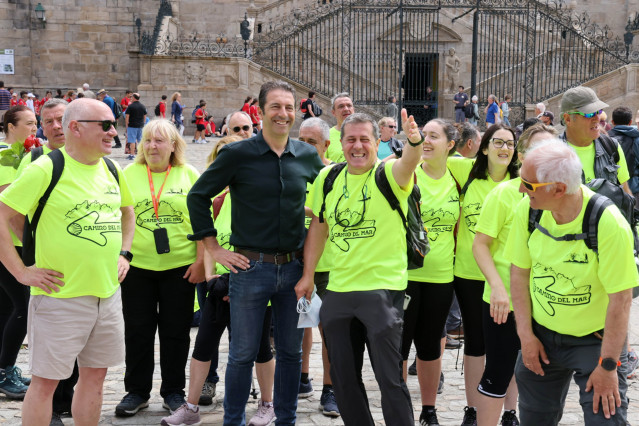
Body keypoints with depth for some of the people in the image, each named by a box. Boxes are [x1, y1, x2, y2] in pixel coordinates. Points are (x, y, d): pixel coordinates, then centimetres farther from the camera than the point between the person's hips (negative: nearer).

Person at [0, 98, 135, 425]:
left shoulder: (112, 171, 8)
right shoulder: (45, 170, -12)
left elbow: (127, 211, 26)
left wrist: (124, 253, 15)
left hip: (108, 293, 6)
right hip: (61, 296, -6)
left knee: (95, 375, 15)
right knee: (45, 380, 2)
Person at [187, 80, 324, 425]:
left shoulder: (307, 156, 4)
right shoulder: (238, 154, -7)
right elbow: (198, 196, -2)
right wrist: (213, 248, -4)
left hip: (294, 267, 4)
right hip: (251, 267, -3)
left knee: (290, 351, 12)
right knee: (243, 353, 5)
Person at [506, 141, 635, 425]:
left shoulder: (609, 223, -26)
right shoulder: (528, 209, -12)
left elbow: (620, 299, -21)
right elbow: (519, 272, -1)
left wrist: (608, 366, -18)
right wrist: (526, 334, -3)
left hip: (595, 339, -4)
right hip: (542, 336, 4)